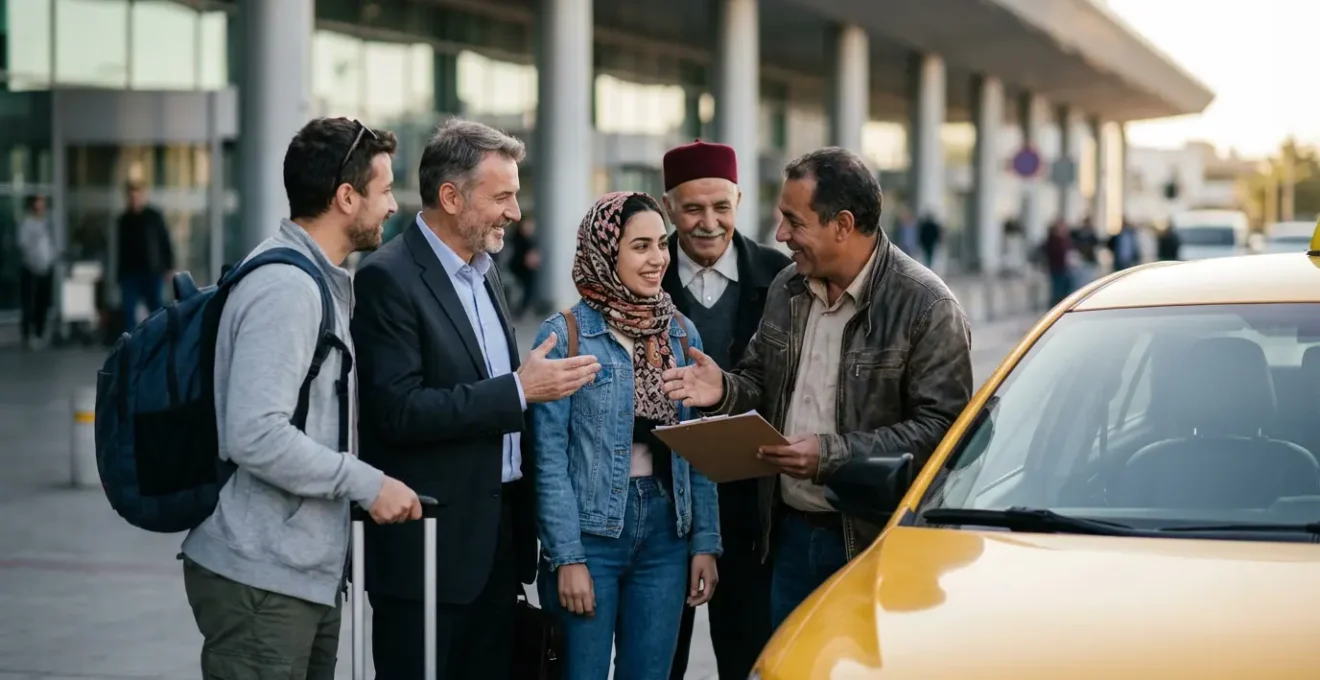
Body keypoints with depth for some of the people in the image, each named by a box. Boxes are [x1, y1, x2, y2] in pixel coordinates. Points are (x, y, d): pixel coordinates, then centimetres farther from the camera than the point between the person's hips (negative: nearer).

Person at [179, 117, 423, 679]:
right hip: (261, 582, -10)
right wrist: (367, 484, -18)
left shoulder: (319, 282, 16)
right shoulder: (284, 289, -17)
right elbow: (255, 436, -25)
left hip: (308, 574, 10)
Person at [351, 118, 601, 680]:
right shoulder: (388, 279, -12)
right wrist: (519, 390, -21)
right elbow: (399, 411, -21)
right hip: (429, 545, -8)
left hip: (497, 535, 8)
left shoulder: (482, 271, 14)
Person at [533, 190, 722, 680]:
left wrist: (705, 543, 3)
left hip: (666, 529, 4)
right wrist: (566, 557, -13)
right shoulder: (564, 336, -7)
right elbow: (550, 456, -9)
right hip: (591, 528, -4)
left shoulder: (681, 333, 8)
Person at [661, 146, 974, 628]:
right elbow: (762, 382, 22)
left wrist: (832, 454, -24)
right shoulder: (787, 289, 10)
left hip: (877, 540, -6)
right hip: (790, 531, 6)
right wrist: (725, 390, -3)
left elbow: (940, 428, -18)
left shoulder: (927, 306, -12)